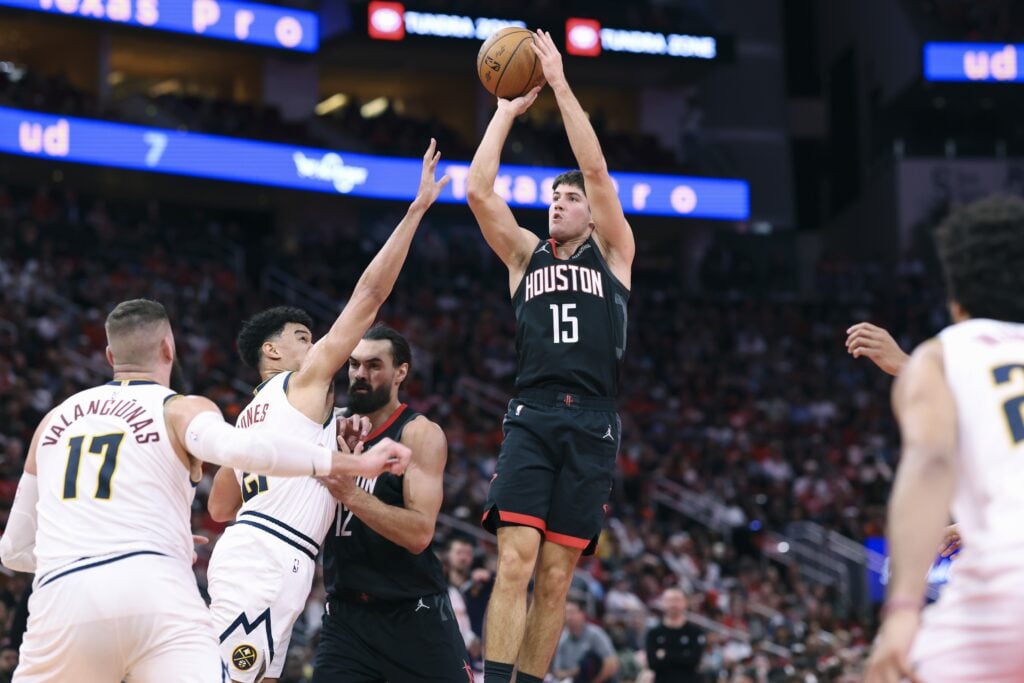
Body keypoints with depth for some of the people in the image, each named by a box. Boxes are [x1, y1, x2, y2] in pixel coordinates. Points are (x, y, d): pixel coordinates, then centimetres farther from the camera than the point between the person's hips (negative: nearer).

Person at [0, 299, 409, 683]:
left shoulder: (55, 420, 24)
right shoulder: (180, 409, 10)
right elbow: (240, 449, -15)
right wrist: (355, 463, -8)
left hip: (61, 600, 4)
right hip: (156, 590, -3)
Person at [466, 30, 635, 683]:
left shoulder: (613, 252, 13)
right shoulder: (525, 254, 18)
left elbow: (597, 170, 0)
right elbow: (479, 190, 6)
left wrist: (560, 83, -1)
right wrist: (508, 110, 8)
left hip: (591, 425, 0)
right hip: (531, 416, 1)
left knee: (556, 577, 0)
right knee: (516, 560, -15)